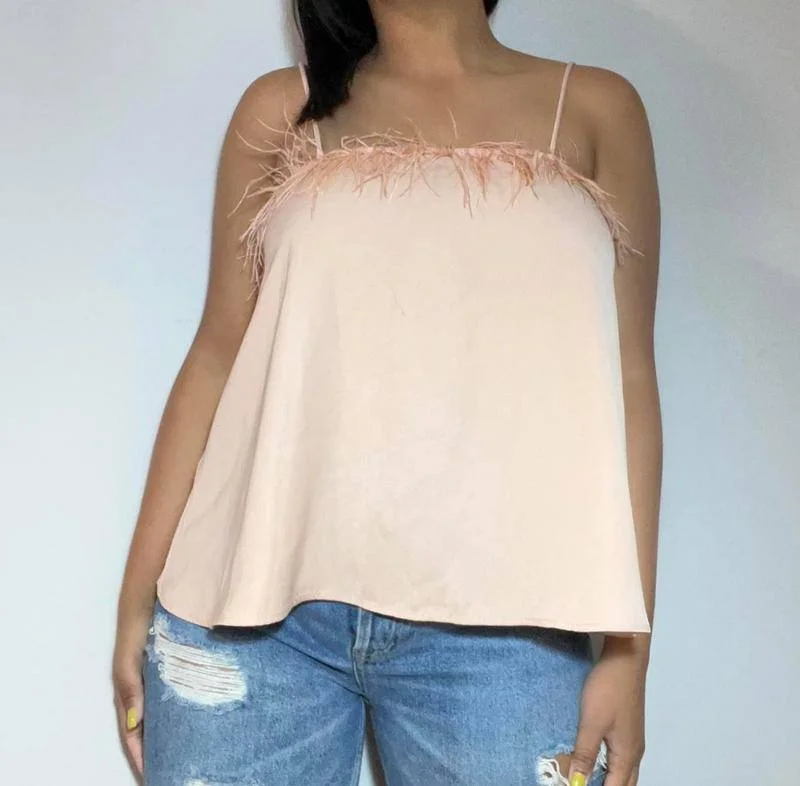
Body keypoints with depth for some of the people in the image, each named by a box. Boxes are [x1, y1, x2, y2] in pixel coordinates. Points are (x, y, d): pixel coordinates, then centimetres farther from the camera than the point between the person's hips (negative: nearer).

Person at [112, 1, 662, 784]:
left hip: (498, 625, 0)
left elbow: (627, 379, 4)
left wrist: (627, 642, -1)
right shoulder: (282, 108, 10)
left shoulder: (596, 108, 9)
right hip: (260, 603, 1)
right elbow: (217, 359, 8)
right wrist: (139, 596, 6)